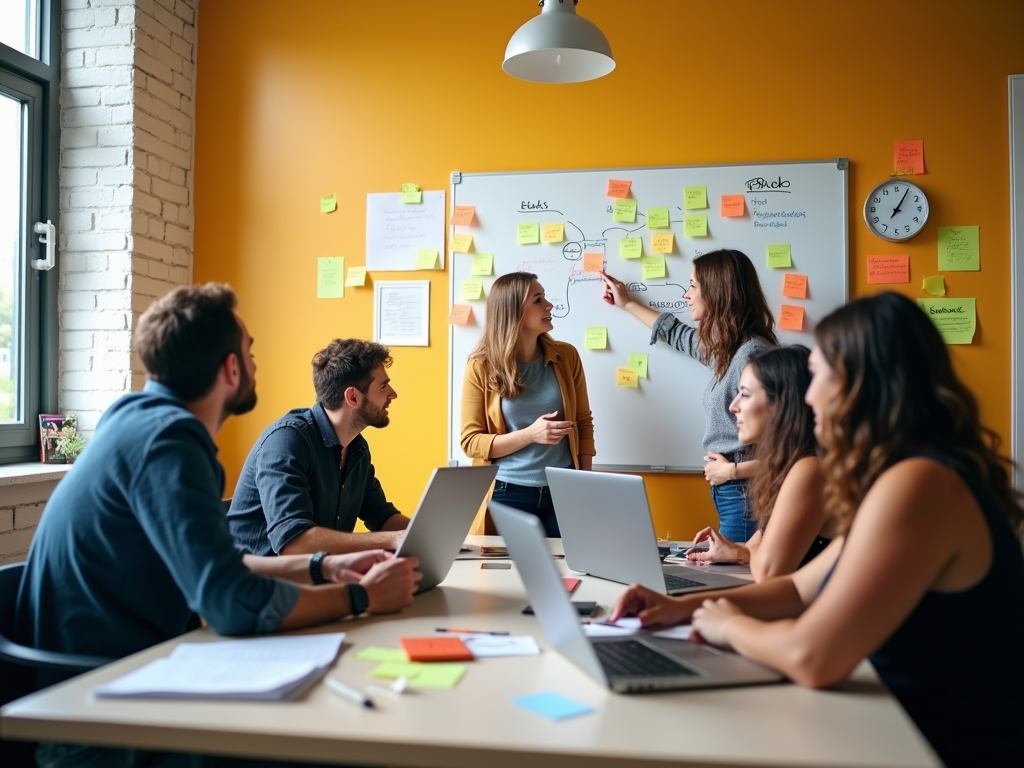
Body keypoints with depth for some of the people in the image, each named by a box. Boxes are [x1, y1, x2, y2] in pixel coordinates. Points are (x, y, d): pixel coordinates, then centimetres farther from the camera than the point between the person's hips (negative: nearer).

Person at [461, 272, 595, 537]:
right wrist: (529, 435, -18)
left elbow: (583, 423, 8)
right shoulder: (482, 367, -7)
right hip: (508, 494, -2)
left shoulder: (567, 356, 0)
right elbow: (470, 441, -6)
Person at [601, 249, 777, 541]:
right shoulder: (725, 347, 10)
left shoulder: (752, 353, -20)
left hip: (745, 494, -9)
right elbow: (679, 335, 32)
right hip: (728, 493, 9)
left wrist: (732, 470, -16)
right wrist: (627, 304, 41)